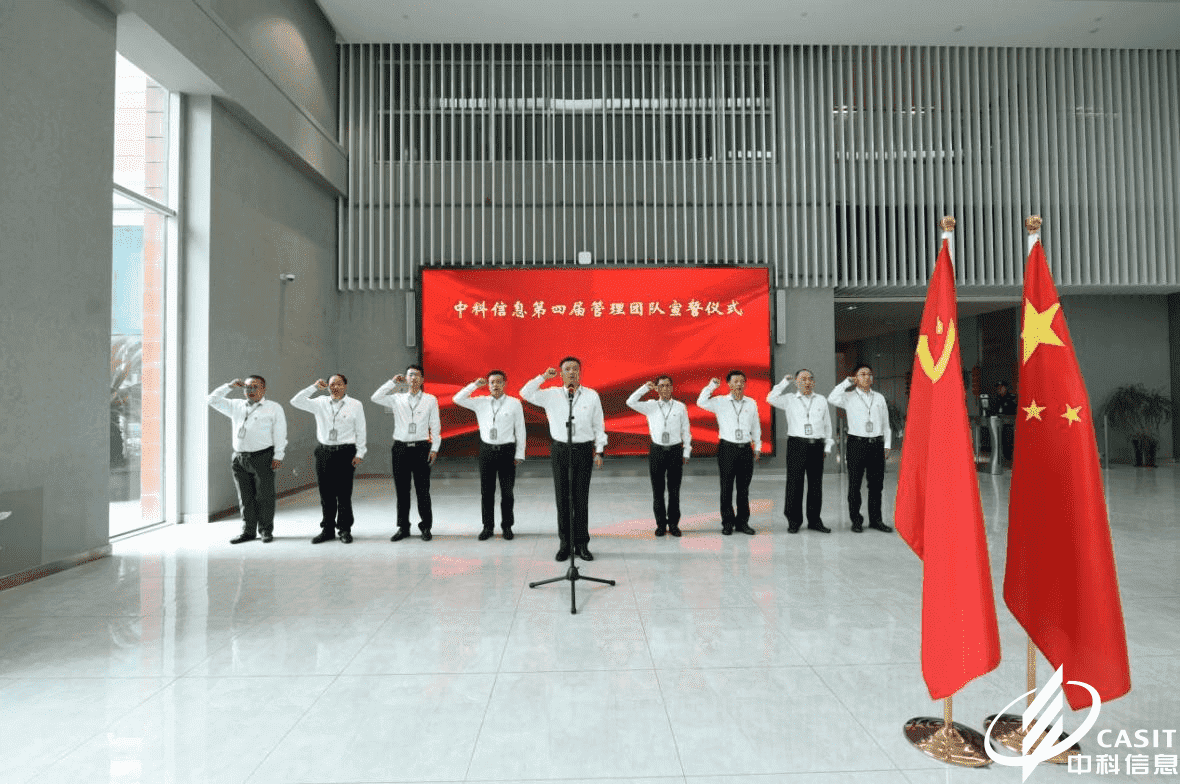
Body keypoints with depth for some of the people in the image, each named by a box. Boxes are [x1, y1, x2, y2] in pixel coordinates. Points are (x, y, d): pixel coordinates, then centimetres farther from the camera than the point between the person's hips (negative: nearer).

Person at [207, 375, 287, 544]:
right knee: (245, 497, 8)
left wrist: (278, 456, -9)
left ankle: (266, 530, 10)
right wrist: (229, 386, 8)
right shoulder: (236, 407, 17)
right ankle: (248, 531, 17)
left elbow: (280, 433, -1)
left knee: (264, 496, 0)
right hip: (240, 459, 4)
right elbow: (213, 400, 19)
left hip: (263, 458, -4)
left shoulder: (274, 408, 4)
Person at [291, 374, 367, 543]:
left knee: (344, 493, 1)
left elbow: (360, 431, 2)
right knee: (326, 493, 8)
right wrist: (314, 387, -5)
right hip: (324, 451, 3)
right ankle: (327, 530, 19)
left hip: (345, 452, -3)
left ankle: (345, 530, 12)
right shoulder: (320, 403, 8)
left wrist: (359, 454, -3)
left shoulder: (355, 405, 2)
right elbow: (296, 401, 0)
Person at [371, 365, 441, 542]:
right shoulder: (397, 399, 8)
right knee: (401, 490, 7)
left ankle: (425, 527, 13)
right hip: (401, 447, 2)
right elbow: (375, 398, -6)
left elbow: (435, 426, 4)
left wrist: (434, 448, -2)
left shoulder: (431, 400, 5)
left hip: (421, 448, -1)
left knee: (422, 490, 1)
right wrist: (393, 382, -5)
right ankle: (403, 528, 18)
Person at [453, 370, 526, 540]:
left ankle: (507, 526, 18)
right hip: (486, 450, 2)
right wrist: (475, 385, -5)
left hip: (507, 450, -2)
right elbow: (457, 399, 1)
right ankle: (488, 527, 18)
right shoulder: (480, 402, 6)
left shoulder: (514, 403, -1)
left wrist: (519, 454, -2)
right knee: (486, 491, 7)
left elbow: (520, 429, 0)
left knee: (507, 491, 4)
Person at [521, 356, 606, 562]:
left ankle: (581, 544, 15)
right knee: (562, 498, 5)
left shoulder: (592, 396, 3)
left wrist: (599, 451, -1)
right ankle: (565, 544, 15)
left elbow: (599, 426, 5)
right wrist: (543, 377, -7)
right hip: (560, 450, 1)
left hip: (584, 449, 0)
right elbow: (525, 394, -5)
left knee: (582, 498, 5)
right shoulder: (551, 395, 4)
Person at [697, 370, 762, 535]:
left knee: (744, 488, 8)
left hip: (746, 449, 2)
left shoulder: (751, 404, 9)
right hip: (727, 448, -2)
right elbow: (701, 402, -16)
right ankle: (727, 523, 12)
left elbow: (756, 427, 15)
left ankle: (742, 522, 18)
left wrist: (758, 447, 15)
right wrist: (711, 385, -15)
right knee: (726, 488, 3)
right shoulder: (720, 402, 1)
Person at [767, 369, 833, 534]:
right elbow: (771, 398, -11)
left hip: (816, 446, 2)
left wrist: (827, 447, 13)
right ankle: (794, 521, 7)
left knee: (816, 484, 6)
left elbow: (827, 425, 17)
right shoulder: (790, 400, 7)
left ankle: (814, 520, 16)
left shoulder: (821, 401, 14)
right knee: (795, 483, -2)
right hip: (797, 444, -2)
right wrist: (785, 382, -2)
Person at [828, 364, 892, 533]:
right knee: (854, 484, 2)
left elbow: (886, 424, 15)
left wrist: (887, 445, 7)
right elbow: (832, 399, -19)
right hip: (857, 443, -3)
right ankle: (856, 520, 11)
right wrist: (847, 382, -9)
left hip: (877, 444, 3)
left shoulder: (879, 397, 13)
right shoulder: (849, 397, 3)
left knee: (876, 484, 8)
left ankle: (875, 519, 19)